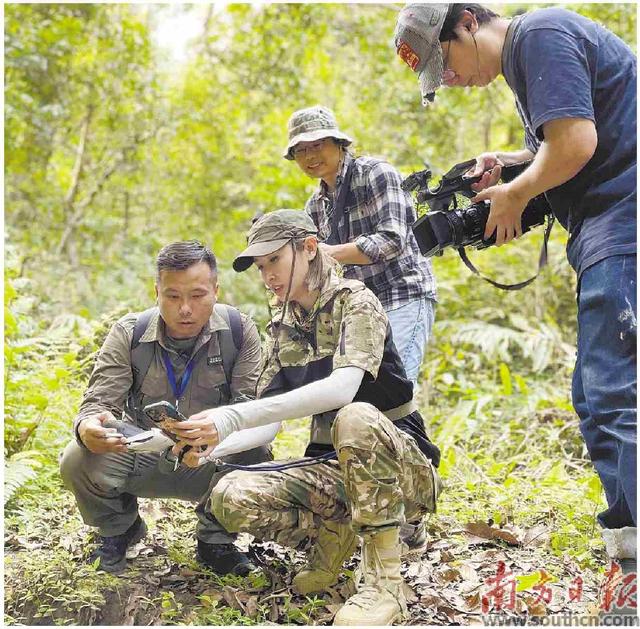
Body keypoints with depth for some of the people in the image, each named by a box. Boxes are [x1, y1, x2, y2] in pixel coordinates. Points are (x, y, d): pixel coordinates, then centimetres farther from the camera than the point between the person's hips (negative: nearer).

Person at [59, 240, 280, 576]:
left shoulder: (239, 331, -13)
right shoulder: (129, 334, -10)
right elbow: (98, 402, -14)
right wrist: (87, 428, -41)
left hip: (213, 464, -1)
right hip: (143, 458, 1)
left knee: (255, 459, -33)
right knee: (78, 461, -25)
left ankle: (215, 540, -1)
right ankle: (121, 529, 10)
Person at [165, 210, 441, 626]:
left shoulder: (354, 300, -11)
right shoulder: (282, 329, 9)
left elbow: (342, 388, -29)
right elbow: (267, 421, 3)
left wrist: (234, 417, -36)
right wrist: (211, 447, -19)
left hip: (403, 466, -5)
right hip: (333, 467, 5)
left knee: (355, 417, -40)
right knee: (231, 498, -21)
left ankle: (385, 581, -25)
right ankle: (335, 530, 4)